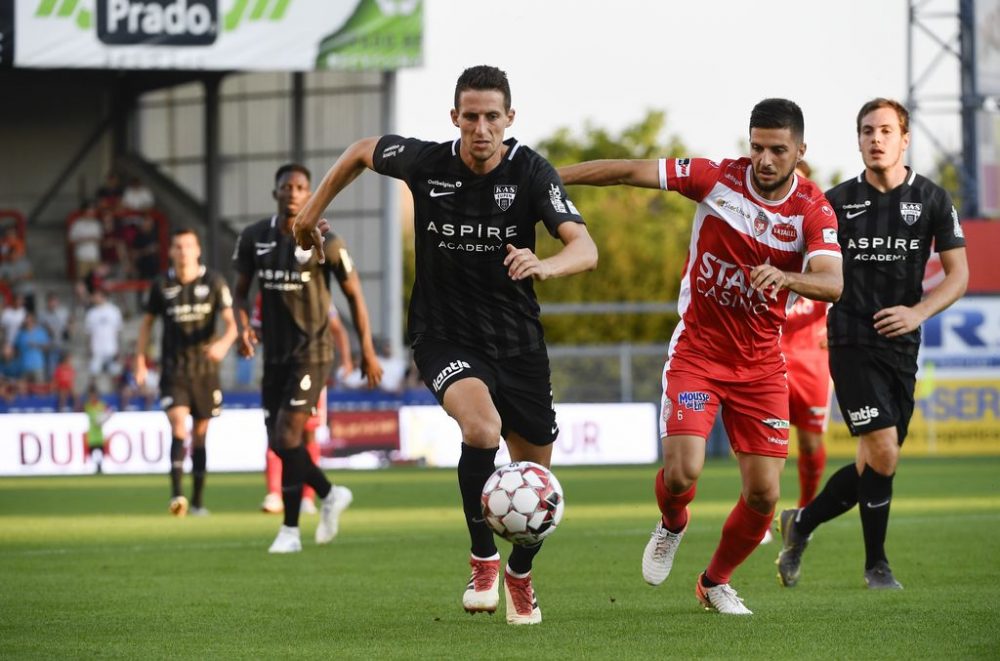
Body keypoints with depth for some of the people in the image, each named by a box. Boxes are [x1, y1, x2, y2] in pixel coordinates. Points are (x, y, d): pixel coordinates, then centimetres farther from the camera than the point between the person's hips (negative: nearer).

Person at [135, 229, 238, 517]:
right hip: (173, 369, -1)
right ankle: (176, 494, -26)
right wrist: (140, 361, 7)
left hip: (205, 367, 1)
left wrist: (224, 343, -27)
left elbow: (230, 323, -5)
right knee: (178, 427, -18)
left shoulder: (214, 282, -2)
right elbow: (147, 322, 13)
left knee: (200, 434, 7)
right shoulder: (162, 285, 1)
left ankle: (198, 500, 16)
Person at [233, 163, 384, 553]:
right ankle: (329, 495, 32)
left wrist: (367, 351, -1)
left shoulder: (324, 242, -8)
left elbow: (354, 294, 0)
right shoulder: (254, 238, 4)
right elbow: (241, 289, 14)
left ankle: (290, 530, -5)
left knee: (286, 439, -13)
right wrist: (243, 325, -7)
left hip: (311, 352, -5)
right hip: (275, 353, 5)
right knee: (278, 442, 7)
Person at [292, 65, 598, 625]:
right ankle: (484, 560, -12)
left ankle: (520, 576, 39)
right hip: (445, 338, -1)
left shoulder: (531, 172, -14)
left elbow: (585, 248, -27)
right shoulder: (425, 162, -10)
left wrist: (544, 266, -48)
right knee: (482, 427, -32)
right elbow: (362, 152, 12)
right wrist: (313, 210, 16)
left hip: (517, 342, 2)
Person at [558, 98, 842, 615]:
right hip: (697, 352, -1)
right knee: (681, 472, -19)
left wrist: (784, 278, -45)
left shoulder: (814, 210, -10)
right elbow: (630, 172, -8)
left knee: (763, 494, -1)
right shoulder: (717, 179, -9)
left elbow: (832, 283, -25)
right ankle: (671, 525, 19)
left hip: (760, 364, 1)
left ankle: (716, 582, 27)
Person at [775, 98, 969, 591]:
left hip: (901, 346, 3)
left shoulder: (932, 200, 4)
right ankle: (876, 564, 4)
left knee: (874, 466, 5)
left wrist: (918, 312, -12)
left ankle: (800, 524, 29)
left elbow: (958, 274, 3)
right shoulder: (838, 201, 2)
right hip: (852, 343, -3)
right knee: (882, 456, -14)